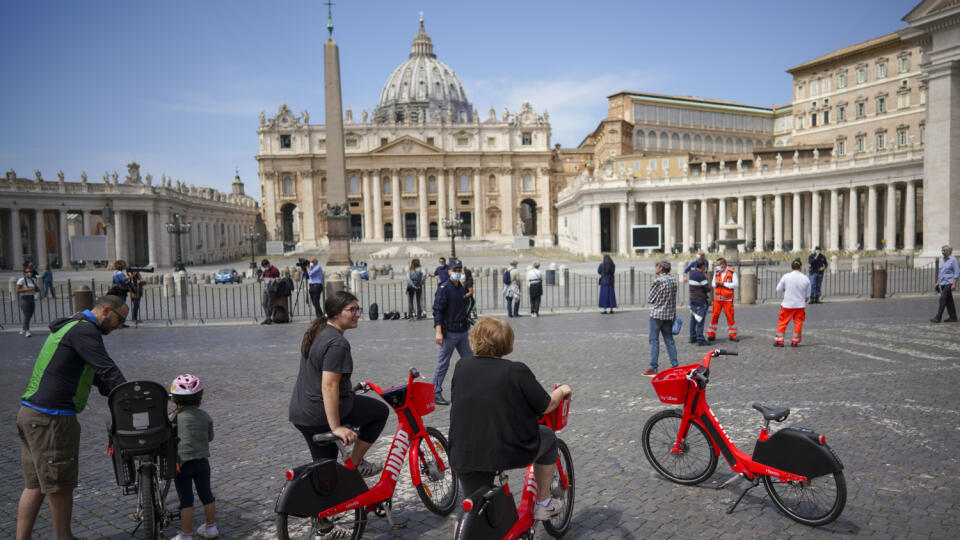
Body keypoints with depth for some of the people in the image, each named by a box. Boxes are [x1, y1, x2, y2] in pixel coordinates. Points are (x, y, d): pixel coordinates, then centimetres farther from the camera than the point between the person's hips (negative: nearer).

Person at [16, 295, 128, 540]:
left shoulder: (70, 326, 19)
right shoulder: (84, 330, -15)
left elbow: (95, 374, 23)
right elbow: (108, 370, -20)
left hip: (29, 411, 10)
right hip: (51, 418, -10)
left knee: (34, 485, 15)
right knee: (59, 485, 5)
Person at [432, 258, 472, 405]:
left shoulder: (462, 288, 13)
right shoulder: (443, 289, -10)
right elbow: (437, 311, -15)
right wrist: (438, 332, -22)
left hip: (462, 332, 7)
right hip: (449, 333, -7)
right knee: (443, 363, -1)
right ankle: (435, 394, 8)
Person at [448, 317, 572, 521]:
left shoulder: (462, 366, 1)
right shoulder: (517, 371, -10)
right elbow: (546, 406, -2)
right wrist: (561, 391, 19)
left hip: (463, 456, 3)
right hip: (510, 453, -3)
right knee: (548, 437, 25)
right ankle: (543, 504, 33)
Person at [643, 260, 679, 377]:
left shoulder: (657, 281, -14)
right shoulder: (673, 281, 7)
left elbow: (651, 299, -8)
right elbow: (673, 298, 13)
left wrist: (656, 301, 7)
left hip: (657, 314, -7)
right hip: (670, 314, 7)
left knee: (654, 341, -1)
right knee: (669, 340, 13)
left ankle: (653, 368, 0)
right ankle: (675, 366, 14)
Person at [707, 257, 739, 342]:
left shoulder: (732, 273, -5)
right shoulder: (716, 272, 9)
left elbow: (736, 284, -10)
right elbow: (713, 283, 15)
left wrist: (723, 284, -14)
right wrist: (716, 284, -9)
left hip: (727, 299, -3)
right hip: (717, 299, 3)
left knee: (730, 317, 0)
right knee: (715, 316, 1)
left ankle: (733, 335, 11)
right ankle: (711, 335, 7)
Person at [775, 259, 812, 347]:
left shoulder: (786, 276, -9)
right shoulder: (805, 279, -3)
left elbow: (778, 289, -3)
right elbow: (807, 296, 5)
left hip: (787, 304, -1)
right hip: (800, 305, 1)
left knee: (782, 322, 8)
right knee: (798, 323, 11)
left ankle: (779, 341, 10)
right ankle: (795, 341, 13)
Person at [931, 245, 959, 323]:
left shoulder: (953, 260, -9)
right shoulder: (944, 260, 16)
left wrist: (954, 284, -18)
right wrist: (938, 282, 19)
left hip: (949, 283, -8)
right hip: (943, 284, 8)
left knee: (943, 299, -12)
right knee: (949, 300, 11)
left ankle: (938, 317, -13)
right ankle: (953, 317, 17)